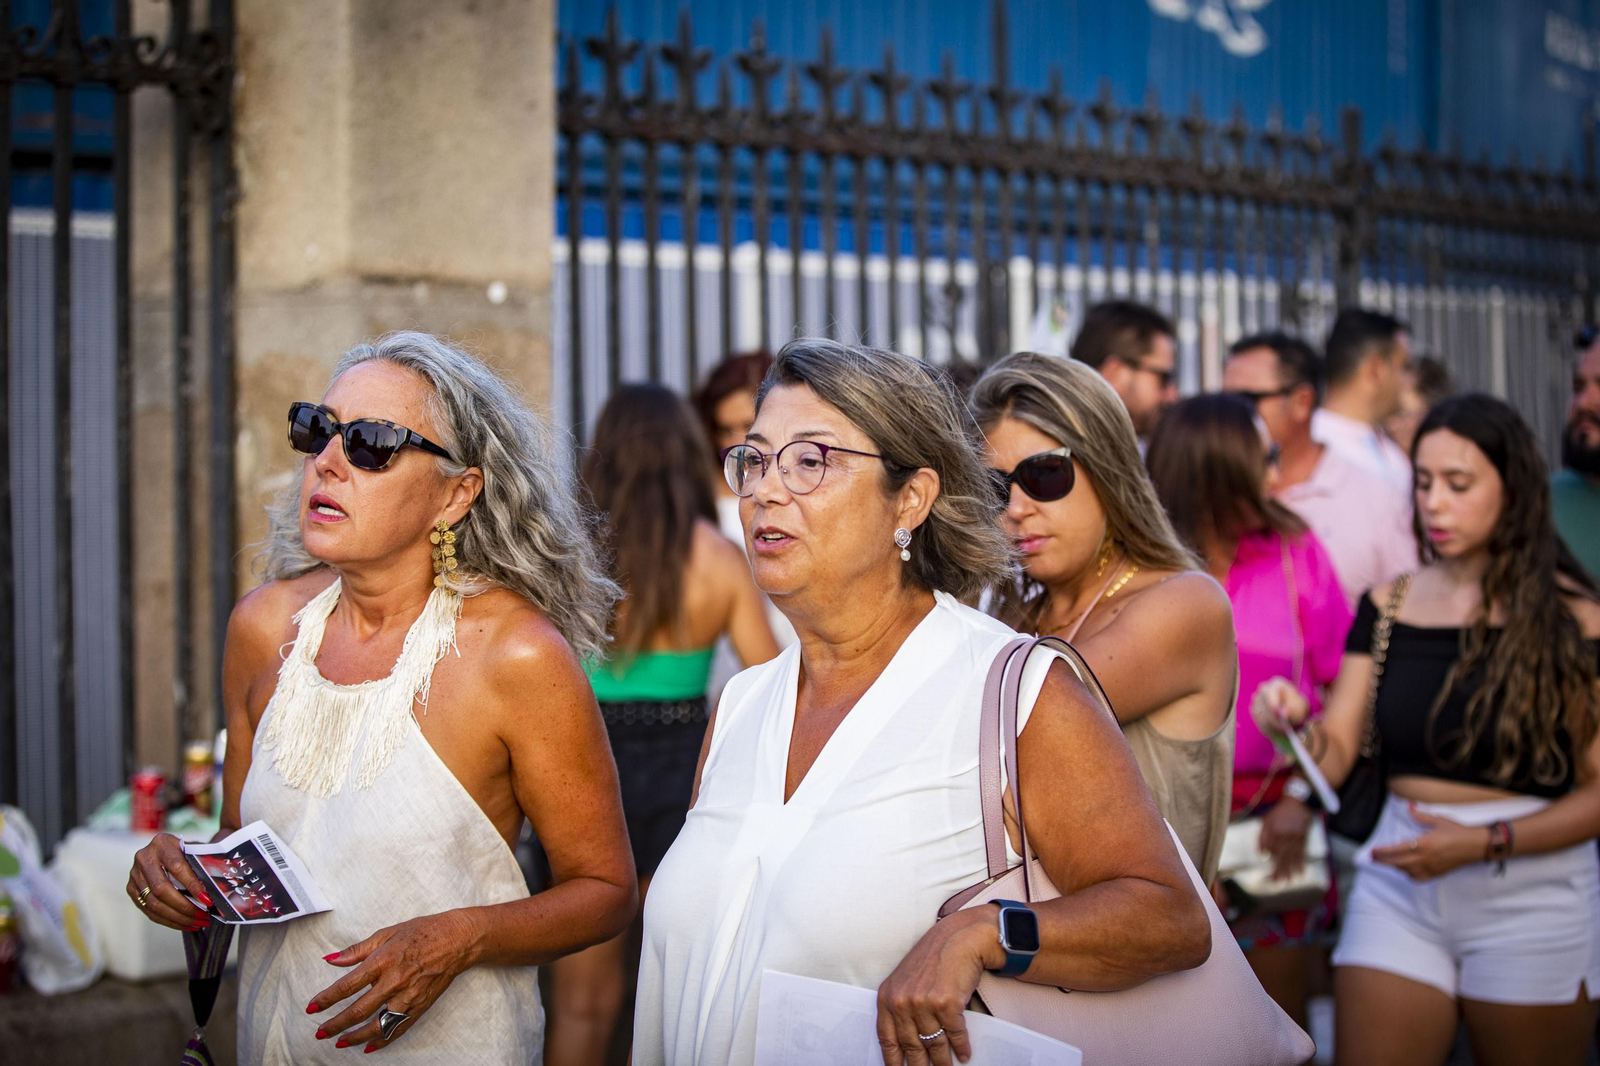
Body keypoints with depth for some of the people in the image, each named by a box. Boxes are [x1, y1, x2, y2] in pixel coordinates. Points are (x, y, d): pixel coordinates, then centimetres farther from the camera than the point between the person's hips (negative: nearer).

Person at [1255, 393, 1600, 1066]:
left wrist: (1483, 844, -17)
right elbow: (1336, 756, 3)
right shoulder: (1387, 607, 6)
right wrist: (1297, 726, -19)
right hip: (1398, 890, 3)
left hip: (1532, 901, -3)